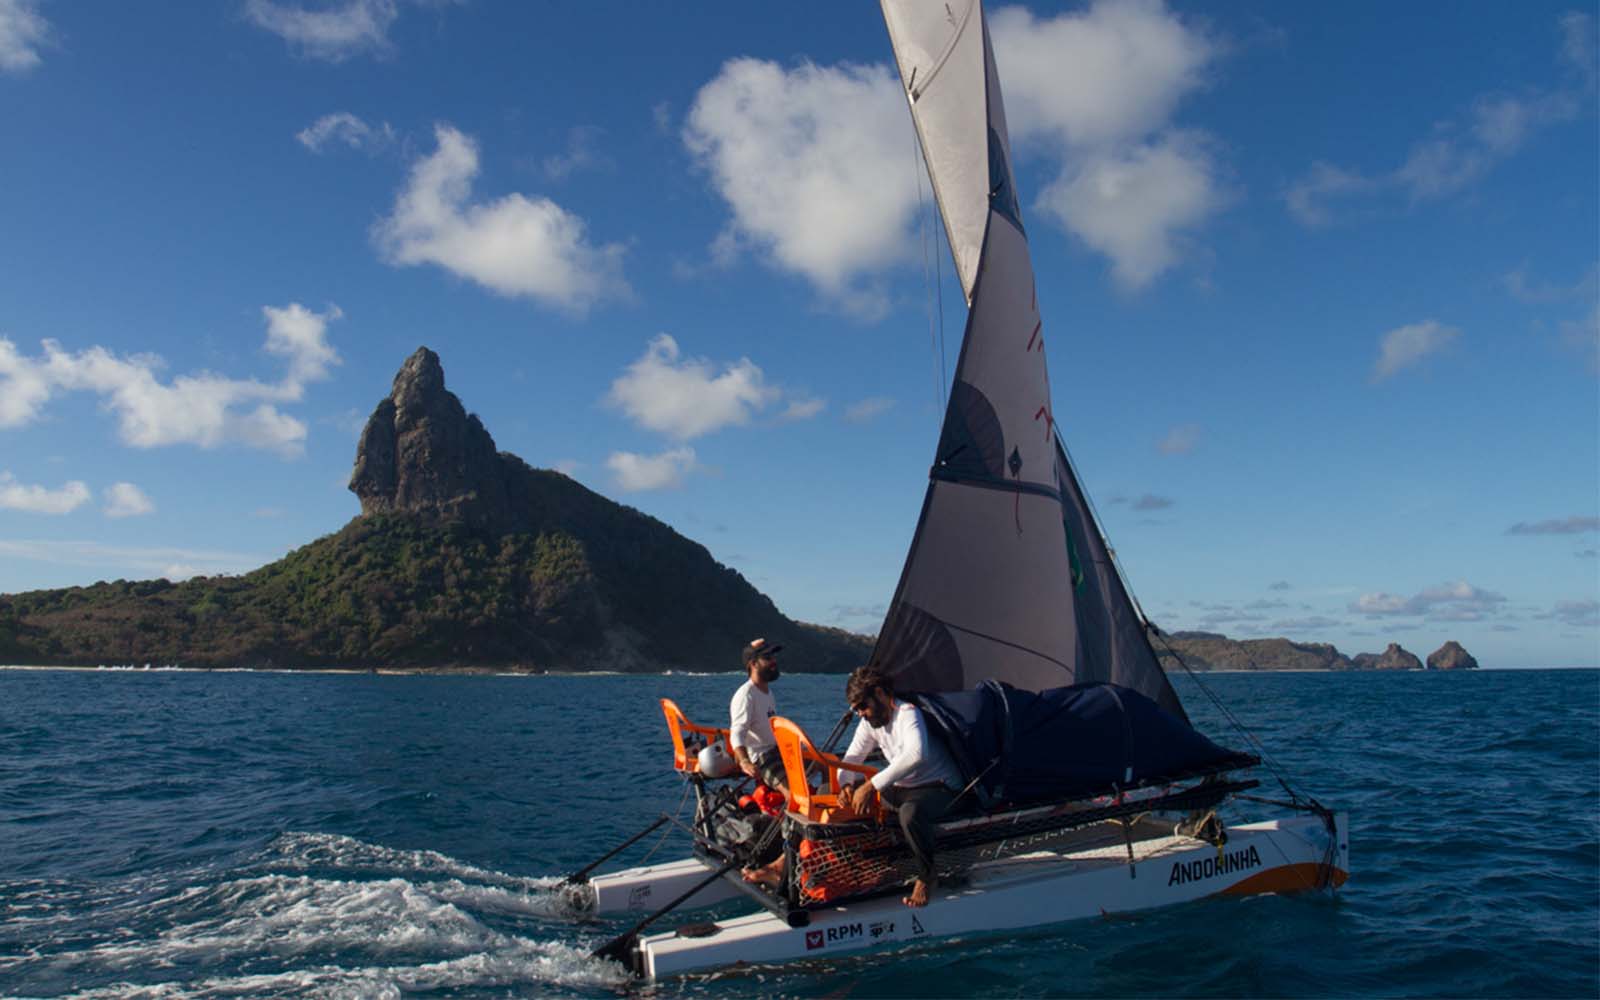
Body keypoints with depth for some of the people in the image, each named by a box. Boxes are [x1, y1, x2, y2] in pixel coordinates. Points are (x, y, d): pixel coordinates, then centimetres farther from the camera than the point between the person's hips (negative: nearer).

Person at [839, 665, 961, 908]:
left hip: (940, 789, -8)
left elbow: (916, 754, -41)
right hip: (902, 788, 8)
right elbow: (851, 758, 7)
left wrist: (871, 786, -43)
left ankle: (927, 877, -15)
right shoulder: (870, 722, 3)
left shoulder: (908, 713, -22)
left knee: (910, 811, -39)